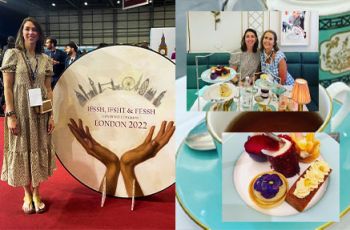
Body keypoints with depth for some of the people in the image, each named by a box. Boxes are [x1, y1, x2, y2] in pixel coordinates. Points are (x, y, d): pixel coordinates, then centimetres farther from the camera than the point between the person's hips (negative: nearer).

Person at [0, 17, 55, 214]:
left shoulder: (45, 59, 6)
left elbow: (48, 89, 6)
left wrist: (52, 114, 0)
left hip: (40, 112, 3)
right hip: (20, 111, -3)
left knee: (39, 150, 8)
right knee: (21, 149, 6)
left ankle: (36, 193, 22)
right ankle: (27, 194, 22)